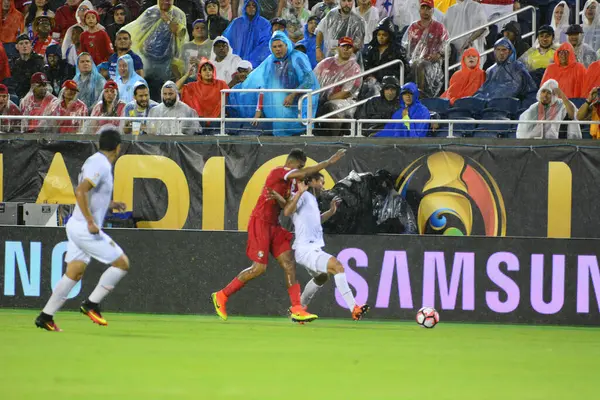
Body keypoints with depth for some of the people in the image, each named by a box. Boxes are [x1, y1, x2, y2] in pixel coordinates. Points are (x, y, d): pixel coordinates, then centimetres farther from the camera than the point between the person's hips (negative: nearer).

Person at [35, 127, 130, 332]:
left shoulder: (95, 161, 14)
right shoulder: (100, 165, -16)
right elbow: (80, 192, -26)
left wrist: (110, 205, 26)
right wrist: (91, 222, -26)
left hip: (78, 226, 10)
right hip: (85, 228, -10)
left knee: (74, 274, 12)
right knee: (122, 263, -3)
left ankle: (45, 317, 12)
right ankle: (91, 304, -1)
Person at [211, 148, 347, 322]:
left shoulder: (288, 180, 15)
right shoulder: (277, 172, -12)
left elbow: (286, 206, 7)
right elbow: (304, 173, -25)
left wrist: (278, 198, -16)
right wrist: (329, 162, -20)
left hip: (273, 226, 9)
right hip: (260, 223, -9)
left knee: (289, 264, -2)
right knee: (259, 268, -10)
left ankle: (297, 309, -5)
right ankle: (222, 296, 3)